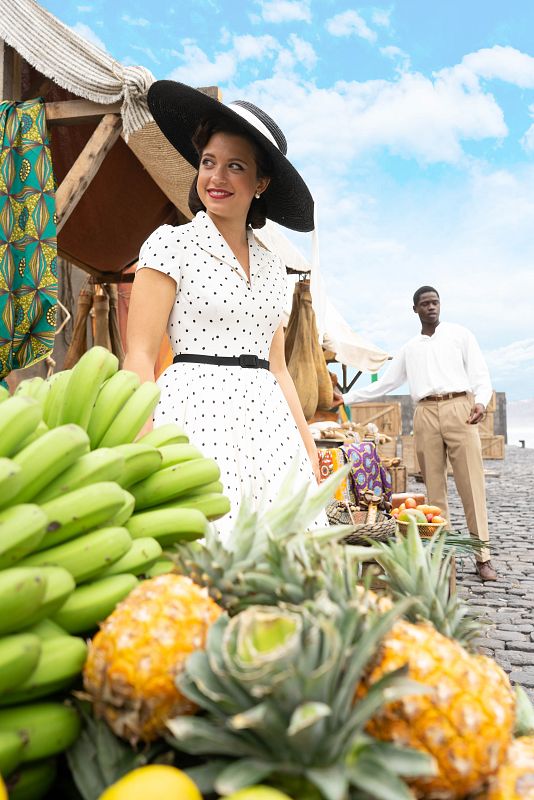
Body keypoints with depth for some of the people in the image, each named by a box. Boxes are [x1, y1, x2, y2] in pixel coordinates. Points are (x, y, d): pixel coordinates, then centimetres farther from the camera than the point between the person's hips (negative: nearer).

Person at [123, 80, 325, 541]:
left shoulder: (272, 265, 17)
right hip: (196, 413, -5)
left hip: (268, 421, 5)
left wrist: (307, 444, 13)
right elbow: (140, 357, -5)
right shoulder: (171, 244, 2)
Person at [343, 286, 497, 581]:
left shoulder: (460, 334, 13)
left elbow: (480, 374, 7)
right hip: (426, 414, 3)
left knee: (472, 486, -6)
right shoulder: (409, 349, 21)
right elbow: (384, 384, 23)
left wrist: (481, 401, -13)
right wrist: (347, 398, 20)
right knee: (433, 488, 1)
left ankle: (482, 557, -3)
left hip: (459, 409, -2)